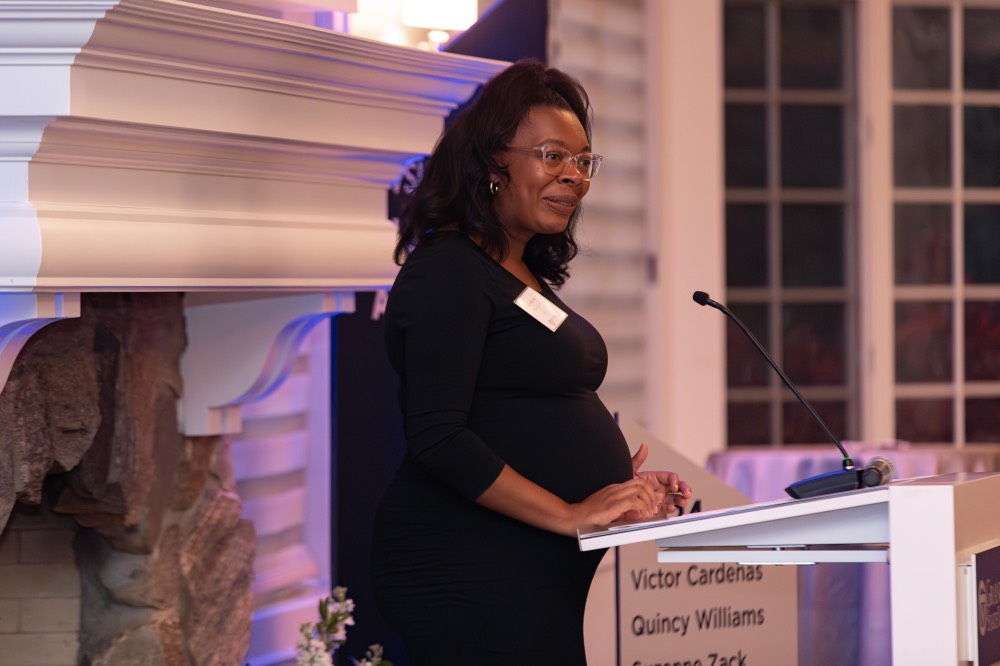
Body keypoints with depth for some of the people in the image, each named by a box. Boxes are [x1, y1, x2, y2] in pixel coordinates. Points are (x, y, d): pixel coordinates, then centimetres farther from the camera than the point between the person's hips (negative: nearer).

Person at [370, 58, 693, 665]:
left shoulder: (528, 277, 19)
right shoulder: (448, 273, -10)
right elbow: (437, 439, -19)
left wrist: (623, 485, 9)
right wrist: (570, 514, -20)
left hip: (544, 575, 9)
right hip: (472, 576, -9)